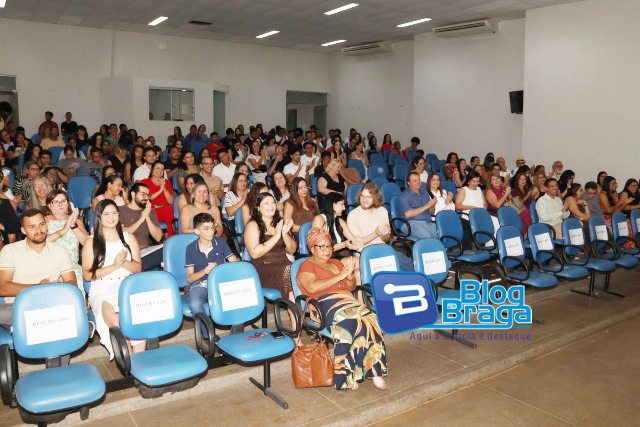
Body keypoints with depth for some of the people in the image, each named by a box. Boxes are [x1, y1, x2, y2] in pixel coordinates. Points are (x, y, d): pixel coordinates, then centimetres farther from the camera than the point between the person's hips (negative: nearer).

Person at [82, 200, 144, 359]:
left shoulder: (129, 238, 14)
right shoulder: (91, 242, 6)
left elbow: (138, 268, 11)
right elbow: (87, 275, 0)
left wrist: (124, 262, -9)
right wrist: (114, 266, -10)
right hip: (102, 291, -2)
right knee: (115, 319, -34)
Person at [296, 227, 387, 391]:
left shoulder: (337, 263, 29)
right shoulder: (306, 266, 9)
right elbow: (312, 288, -11)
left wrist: (350, 274, 2)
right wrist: (340, 275, -8)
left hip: (348, 300, 6)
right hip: (326, 303, -6)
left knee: (371, 320, -27)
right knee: (353, 322, -36)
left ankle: (374, 371, -23)